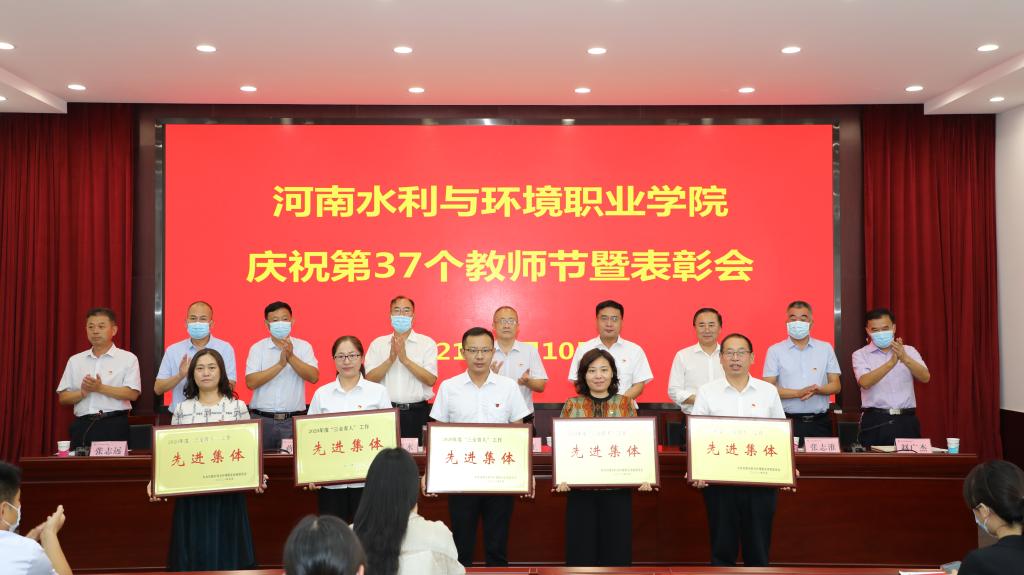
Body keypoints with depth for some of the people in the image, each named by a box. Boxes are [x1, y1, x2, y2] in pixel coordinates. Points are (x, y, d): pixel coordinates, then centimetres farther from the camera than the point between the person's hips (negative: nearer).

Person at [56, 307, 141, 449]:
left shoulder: (127, 358, 3)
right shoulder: (75, 361, 15)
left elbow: (132, 394, -8)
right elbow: (63, 398, 11)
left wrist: (100, 388, -15)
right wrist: (82, 393, -8)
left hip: (113, 426, -3)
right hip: (82, 426, 3)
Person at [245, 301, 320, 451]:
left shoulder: (303, 346, 6)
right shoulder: (257, 348, 4)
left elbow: (314, 377, -7)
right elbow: (250, 382, -8)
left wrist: (291, 357, -18)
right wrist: (280, 364, -16)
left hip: (294, 419, 0)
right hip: (263, 419, 0)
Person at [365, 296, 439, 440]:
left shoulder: (427, 343, 4)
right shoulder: (378, 344, 9)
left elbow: (430, 380, -7)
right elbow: (370, 379, 0)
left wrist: (405, 359, -13)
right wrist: (390, 359, -12)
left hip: (417, 412, -1)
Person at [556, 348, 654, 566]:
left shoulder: (626, 404, 6)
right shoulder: (572, 405, 5)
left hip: (617, 488, 0)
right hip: (580, 488, 0)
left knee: (616, 548, 5)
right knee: (581, 549, 4)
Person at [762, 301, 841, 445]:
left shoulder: (826, 348, 11)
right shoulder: (775, 351, 4)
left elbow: (836, 386, 9)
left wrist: (817, 390, -12)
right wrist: (799, 393, -16)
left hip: (820, 422, 2)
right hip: (788, 422, -2)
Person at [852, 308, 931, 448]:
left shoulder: (909, 351, 9)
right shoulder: (861, 354, 3)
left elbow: (925, 377, -6)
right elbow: (865, 382, -15)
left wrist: (904, 358, -24)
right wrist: (891, 362, -27)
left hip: (906, 421, 2)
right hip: (875, 422, -2)